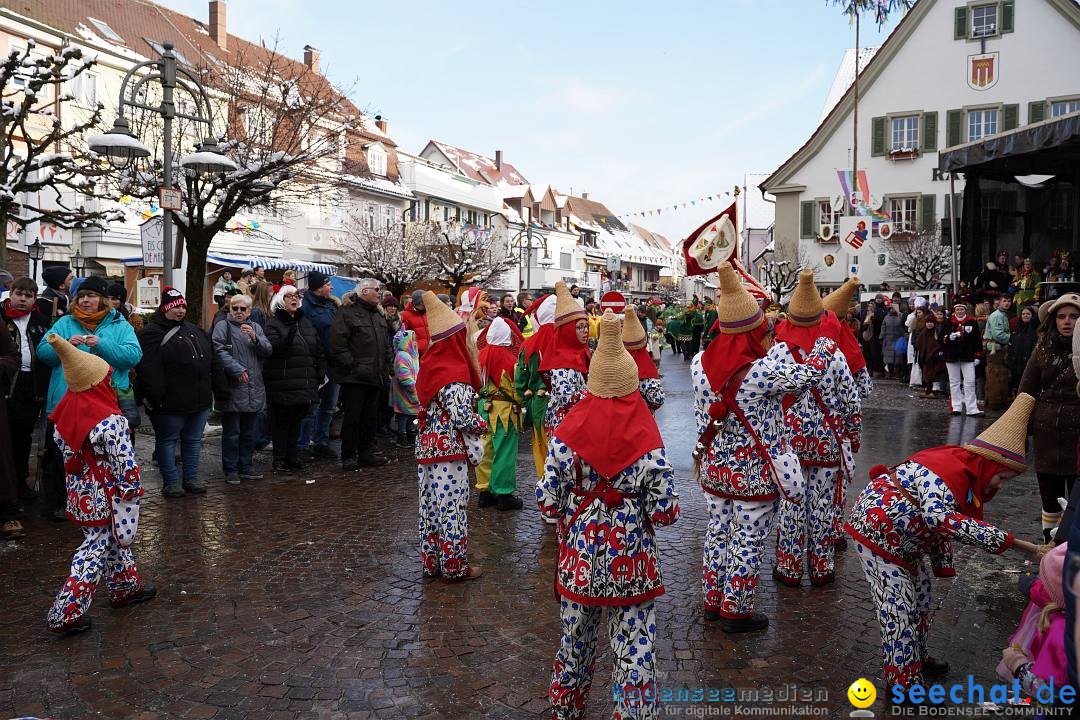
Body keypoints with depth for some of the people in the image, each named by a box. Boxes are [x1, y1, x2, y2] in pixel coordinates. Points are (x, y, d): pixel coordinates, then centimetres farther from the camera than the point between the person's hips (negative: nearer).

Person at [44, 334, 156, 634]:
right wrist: (133, 489, -8)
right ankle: (65, 614, 5)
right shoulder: (111, 421, -24)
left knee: (113, 541, 23)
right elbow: (125, 463, -21)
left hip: (80, 494, 8)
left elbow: (65, 452, 10)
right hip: (105, 499, -8)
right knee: (95, 551, 2)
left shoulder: (65, 415, -2)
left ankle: (126, 587, 38)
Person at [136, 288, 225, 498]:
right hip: (171, 402, -7)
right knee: (167, 441, 6)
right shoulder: (152, 333, -8)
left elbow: (213, 361, 19)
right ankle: (171, 482, 15)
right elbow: (148, 368, -18)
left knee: (193, 440, 13)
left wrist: (220, 387, 13)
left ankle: (192, 478, 24)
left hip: (199, 401, 7)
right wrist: (155, 397, -24)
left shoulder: (195, 331, 16)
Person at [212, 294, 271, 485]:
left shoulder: (256, 328, 14)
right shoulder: (223, 327, 0)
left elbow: (268, 351, 3)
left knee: (248, 432, 13)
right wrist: (238, 370, -20)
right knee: (231, 432, 0)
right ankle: (230, 470, 8)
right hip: (232, 389, -5)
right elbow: (220, 351, -13)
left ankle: (246, 467, 23)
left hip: (254, 389, 5)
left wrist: (255, 338, -14)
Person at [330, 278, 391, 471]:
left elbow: (386, 344, 26)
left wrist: (387, 365, 14)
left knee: (371, 417, 12)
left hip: (375, 376, 8)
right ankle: (348, 456, 8)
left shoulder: (378, 314, 19)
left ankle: (366, 453, 22)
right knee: (353, 417, -2)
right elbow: (337, 342, -16)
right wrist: (352, 366, -18)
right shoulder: (348, 312, -9)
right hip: (354, 377, -8)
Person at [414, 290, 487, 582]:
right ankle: (455, 566, 12)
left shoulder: (431, 363, 7)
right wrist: (482, 424, -4)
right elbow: (461, 416, -23)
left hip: (428, 445, 8)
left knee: (432, 505, 14)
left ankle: (432, 561, 24)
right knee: (452, 506, 2)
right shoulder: (454, 374, -18)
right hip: (449, 449, -8)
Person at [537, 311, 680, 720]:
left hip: (580, 554, 3)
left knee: (575, 640, 22)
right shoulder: (649, 442, -14)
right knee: (635, 652, 9)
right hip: (632, 559, -2)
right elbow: (664, 512, -12)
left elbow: (547, 503, -7)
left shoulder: (566, 435, -10)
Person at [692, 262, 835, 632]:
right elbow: (808, 375, -12)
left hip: (713, 467, 6)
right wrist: (825, 343, 7)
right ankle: (737, 611, 22)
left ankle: (713, 600, 33)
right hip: (753, 473, -6)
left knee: (717, 532, 19)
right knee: (748, 542, 9)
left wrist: (774, 349, 14)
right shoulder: (761, 372, -25)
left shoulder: (701, 364, -8)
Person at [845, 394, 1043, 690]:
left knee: (919, 598, 22)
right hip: (877, 531, -11)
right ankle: (903, 680, 8)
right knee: (899, 608, -5)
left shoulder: (963, 470, 3)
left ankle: (916, 657, 41)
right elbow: (940, 519, -48)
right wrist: (1005, 540, -47)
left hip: (903, 540, 11)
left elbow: (939, 519, 13)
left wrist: (943, 564, 10)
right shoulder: (947, 474, -29)